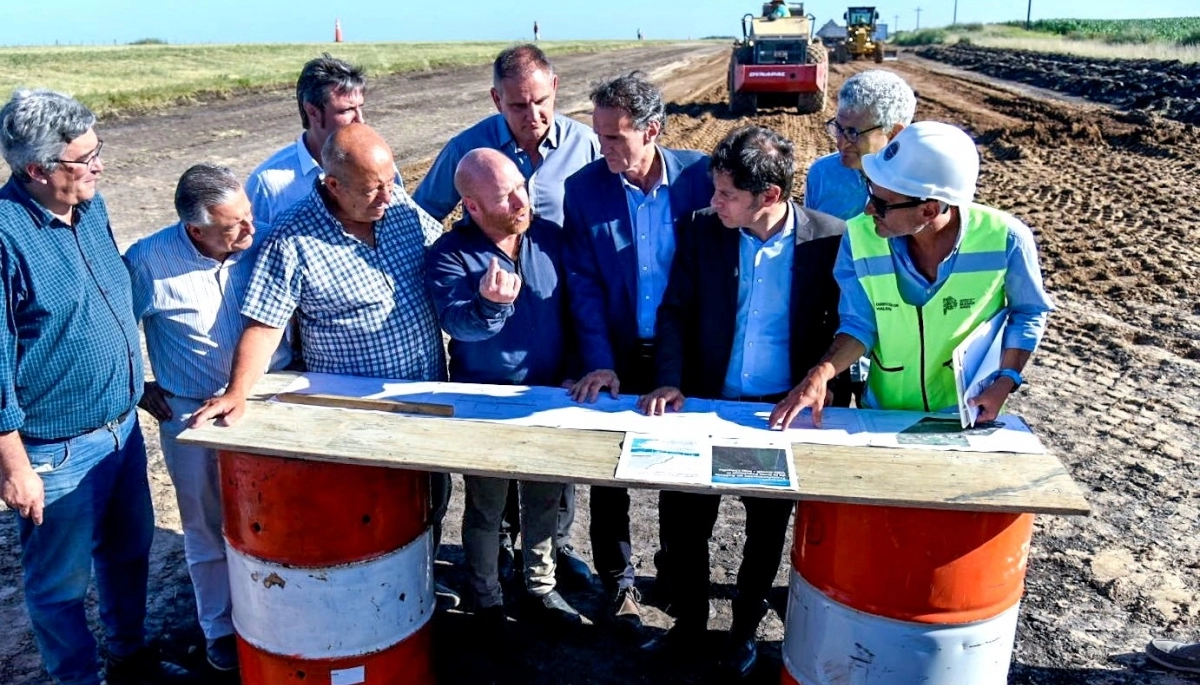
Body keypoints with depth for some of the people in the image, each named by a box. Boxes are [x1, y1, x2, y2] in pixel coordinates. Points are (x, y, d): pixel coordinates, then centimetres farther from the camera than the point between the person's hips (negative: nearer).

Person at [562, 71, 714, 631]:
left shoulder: (698, 175, -10)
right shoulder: (583, 188, -8)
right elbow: (583, 283, -7)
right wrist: (598, 362, -14)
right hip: (616, 355, 0)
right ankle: (616, 580, 31)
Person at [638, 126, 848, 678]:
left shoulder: (829, 239, -12)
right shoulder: (704, 230, -7)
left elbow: (840, 325, -2)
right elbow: (676, 311, -1)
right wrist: (670, 381, -13)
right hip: (707, 403, 1)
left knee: (766, 532, 15)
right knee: (684, 522, 10)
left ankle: (745, 630, 39)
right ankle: (688, 622, 35)